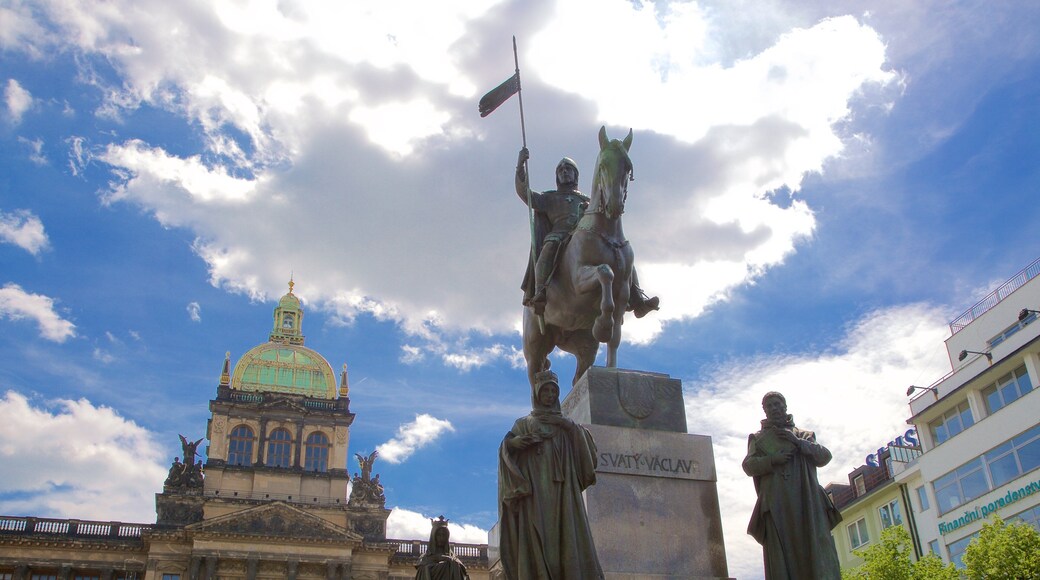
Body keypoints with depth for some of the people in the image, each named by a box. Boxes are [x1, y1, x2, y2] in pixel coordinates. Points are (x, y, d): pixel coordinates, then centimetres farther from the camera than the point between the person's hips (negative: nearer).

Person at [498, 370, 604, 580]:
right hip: (534, 490, -1)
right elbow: (506, 446, 7)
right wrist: (515, 442, -15)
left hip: (562, 489, 1)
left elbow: (587, 441, 10)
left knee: (566, 533, -15)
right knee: (537, 538, -15)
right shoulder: (524, 423, 20)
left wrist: (568, 425, -4)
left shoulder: (566, 424, 25)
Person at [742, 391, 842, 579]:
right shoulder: (758, 438, 23)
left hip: (807, 500, 1)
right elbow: (748, 465, 9)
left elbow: (825, 457, 12)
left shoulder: (804, 434, 25)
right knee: (781, 554, -13)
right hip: (776, 504, -1)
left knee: (817, 548, -14)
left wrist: (798, 442, -2)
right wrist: (772, 460, -10)